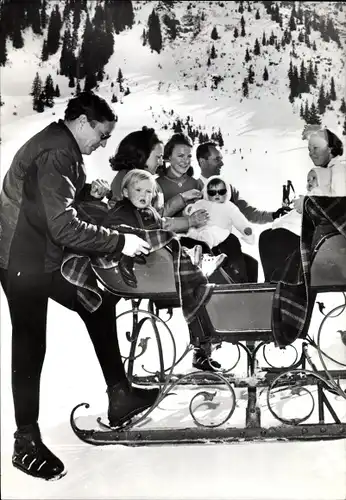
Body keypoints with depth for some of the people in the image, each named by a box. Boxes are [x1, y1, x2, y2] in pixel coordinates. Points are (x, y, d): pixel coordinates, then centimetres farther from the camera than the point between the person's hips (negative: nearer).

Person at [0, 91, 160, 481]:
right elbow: (65, 227, -30)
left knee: (98, 306, 14)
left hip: (48, 259, 10)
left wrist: (127, 229, 5)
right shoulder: (53, 155, -23)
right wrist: (119, 243, -24)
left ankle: (119, 397, 23)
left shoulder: (64, 150, 9)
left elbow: (80, 204, 13)